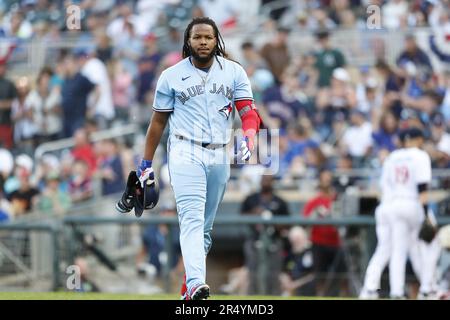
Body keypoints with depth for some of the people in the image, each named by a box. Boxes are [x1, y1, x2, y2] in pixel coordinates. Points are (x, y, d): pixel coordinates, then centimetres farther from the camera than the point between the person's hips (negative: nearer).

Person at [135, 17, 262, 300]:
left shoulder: (234, 72, 6)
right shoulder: (171, 76, 3)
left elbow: (248, 109, -3)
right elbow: (159, 120, 10)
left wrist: (249, 136, -25)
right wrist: (146, 163, 9)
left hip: (219, 157, 3)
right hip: (186, 152, -3)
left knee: (206, 225, 9)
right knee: (192, 218, -20)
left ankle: (189, 285, 20)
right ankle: (196, 284, -34)